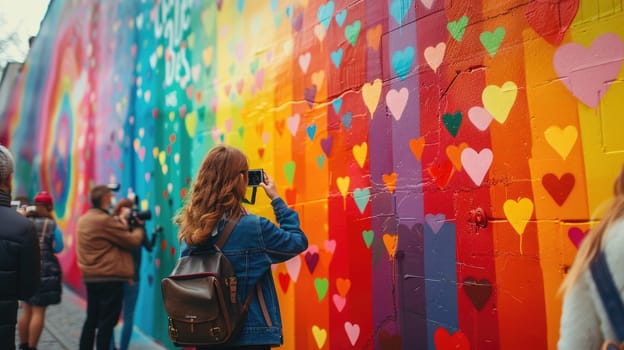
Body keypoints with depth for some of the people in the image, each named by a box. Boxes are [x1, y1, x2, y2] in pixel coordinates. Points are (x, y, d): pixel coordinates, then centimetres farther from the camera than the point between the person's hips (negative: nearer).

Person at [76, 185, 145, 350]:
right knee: (107, 322, 0)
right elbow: (133, 240, -12)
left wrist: (123, 224, 8)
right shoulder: (106, 220, -17)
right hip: (110, 279, -8)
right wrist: (138, 227, 6)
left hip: (90, 277, 9)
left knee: (91, 319, 17)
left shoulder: (83, 220, 10)